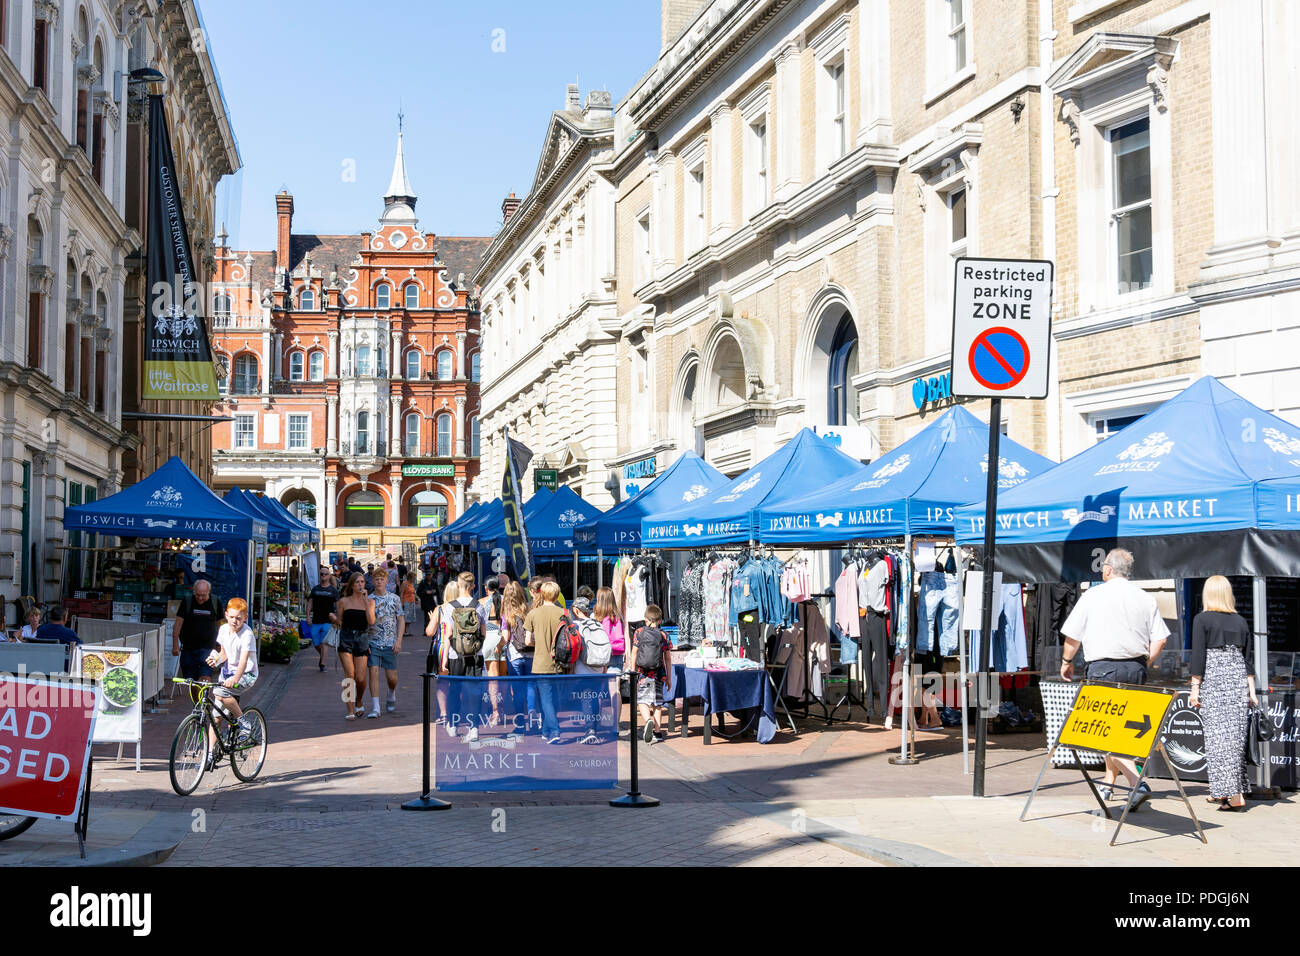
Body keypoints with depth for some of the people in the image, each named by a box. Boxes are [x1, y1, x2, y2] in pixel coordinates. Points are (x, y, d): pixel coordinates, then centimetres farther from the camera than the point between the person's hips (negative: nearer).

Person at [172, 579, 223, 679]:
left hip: (207, 648, -1)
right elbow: (178, 623, -2)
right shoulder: (187, 602, 0)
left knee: (205, 678, -17)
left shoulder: (216, 603, 1)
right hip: (188, 648, 1)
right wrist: (175, 645, -9)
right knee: (189, 680, 2)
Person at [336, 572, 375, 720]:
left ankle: (359, 704, 25)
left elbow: (371, 622, -8)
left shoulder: (369, 601, 7)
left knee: (360, 678, -4)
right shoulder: (344, 601, 7)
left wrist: (366, 601, -11)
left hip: (362, 640, 1)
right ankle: (350, 710, -9)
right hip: (346, 638, -1)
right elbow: (339, 621, 16)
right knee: (349, 674, -13)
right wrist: (334, 618, -3)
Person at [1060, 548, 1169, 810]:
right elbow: (1159, 640, 3)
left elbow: (1072, 636, -2)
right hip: (1136, 669, 5)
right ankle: (1108, 782, 28)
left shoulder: (1093, 595, -4)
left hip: (1103, 668, -5)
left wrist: (1066, 662, 14)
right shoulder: (1146, 599, 7)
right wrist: (1142, 666, 16)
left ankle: (1137, 784, -19)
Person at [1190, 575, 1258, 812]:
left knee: (1218, 734, -5)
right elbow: (1249, 657, 12)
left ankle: (1233, 794, -13)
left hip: (1213, 679, -5)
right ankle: (1221, 791, 17)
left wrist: (1195, 688, -4)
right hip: (1238, 678, 5)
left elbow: (1198, 656, -7)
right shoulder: (1240, 621, 11)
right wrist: (1251, 690, 15)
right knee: (1236, 734, 9)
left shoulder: (1202, 619, -3)